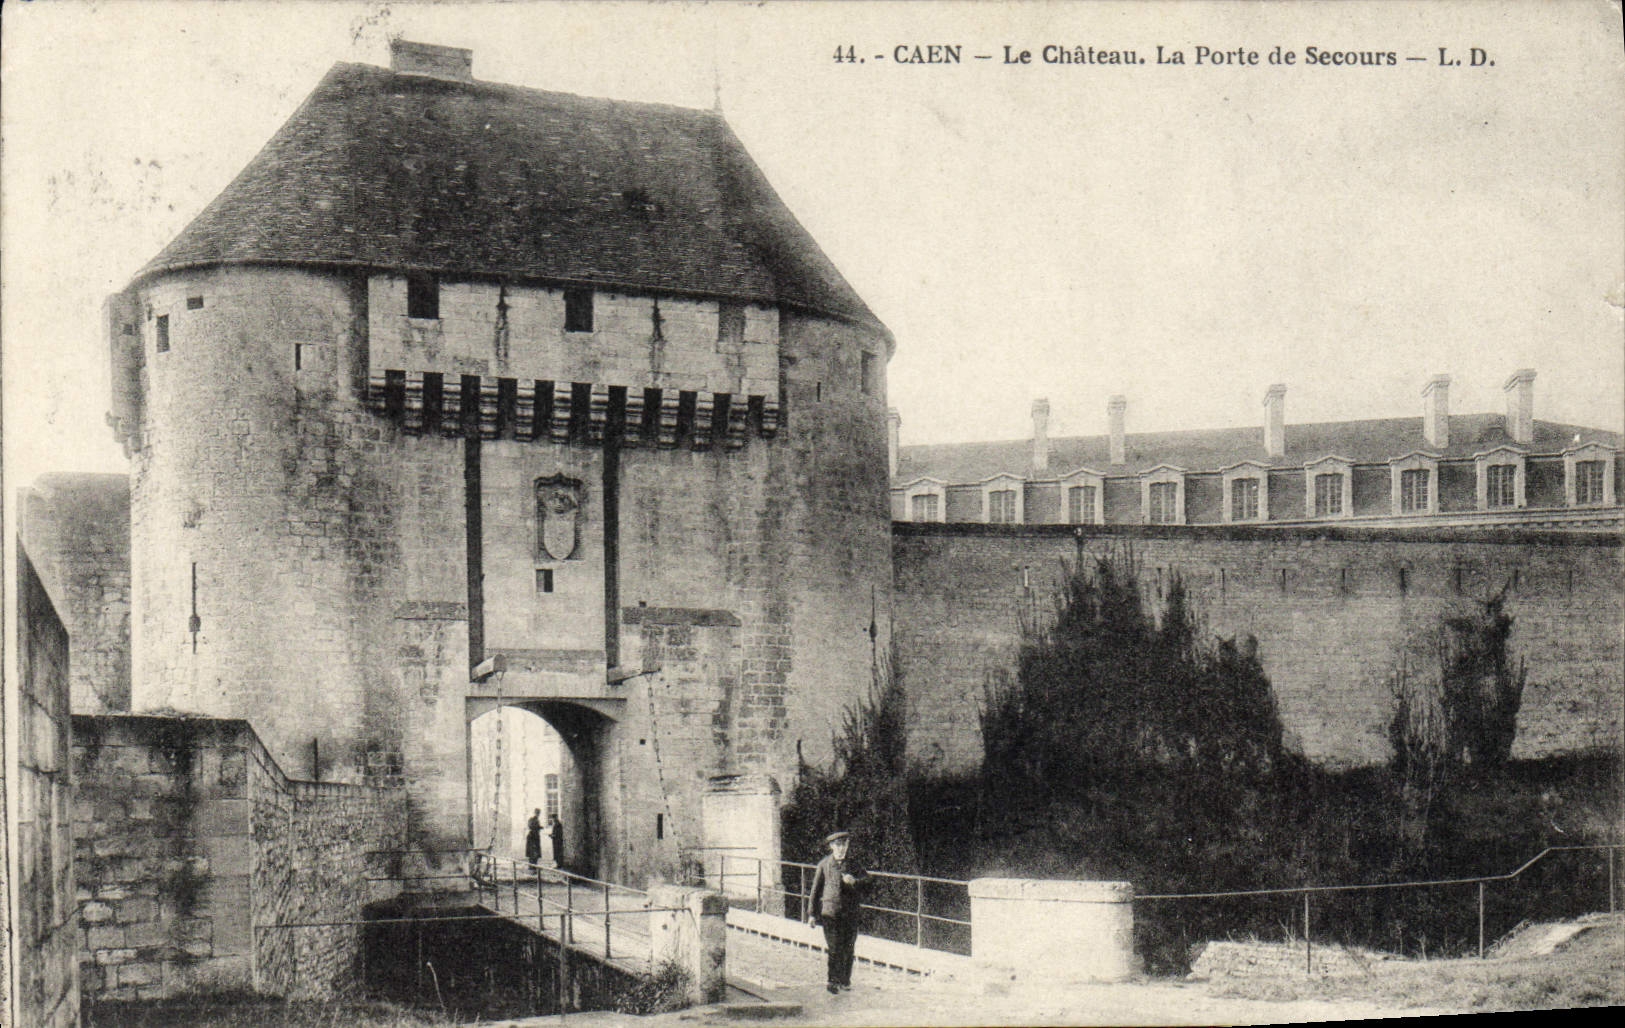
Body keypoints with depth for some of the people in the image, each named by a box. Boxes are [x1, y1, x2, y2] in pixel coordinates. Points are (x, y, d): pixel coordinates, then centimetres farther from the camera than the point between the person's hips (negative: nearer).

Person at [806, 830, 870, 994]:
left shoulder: (853, 865, 7)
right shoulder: (824, 864, 5)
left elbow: (866, 881, 4)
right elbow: (816, 889, 8)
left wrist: (854, 881, -18)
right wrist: (812, 913, 6)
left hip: (850, 912, 2)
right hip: (830, 911, -2)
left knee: (848, 948, 6)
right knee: (835, 948, -10)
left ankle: (845, 980, 19)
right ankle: (833, 981, -9)